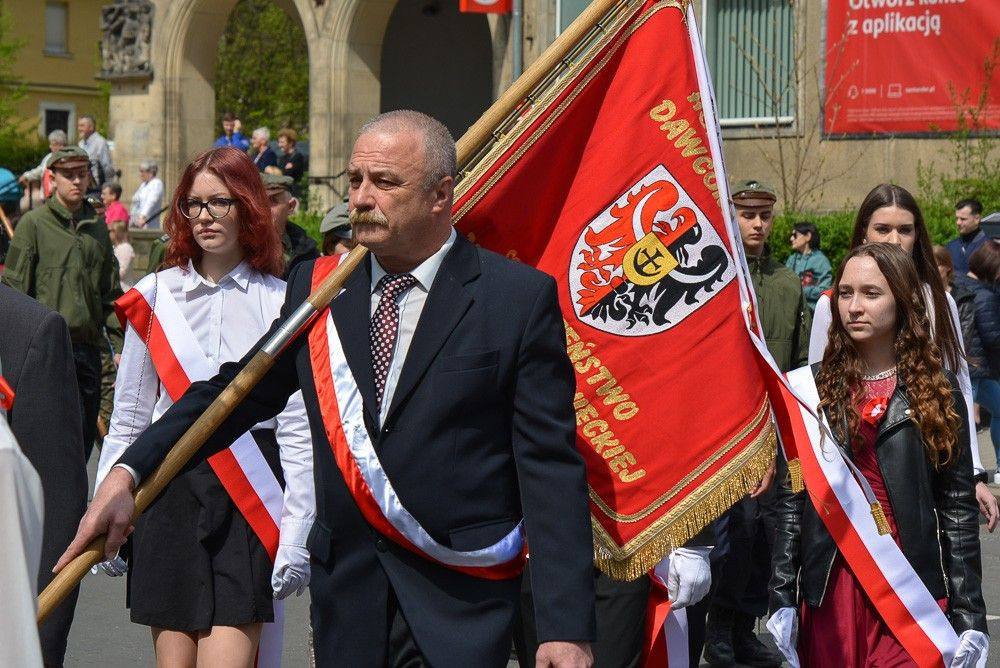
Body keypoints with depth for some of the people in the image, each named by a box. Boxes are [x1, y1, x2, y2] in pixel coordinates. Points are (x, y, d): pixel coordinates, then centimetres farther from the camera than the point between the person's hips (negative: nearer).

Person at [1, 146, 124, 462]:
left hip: (88, 345, 6)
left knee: (85, 435, 8)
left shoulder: (98, 227, 15)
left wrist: (120, 345, 10)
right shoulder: (34, 223, -1)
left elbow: (111, 295, 17)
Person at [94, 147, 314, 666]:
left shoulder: (280, 302, 0)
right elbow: (127, 418, 11)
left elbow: (297, 425, 0)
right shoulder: (154, 297, 7)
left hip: (249, 491, -2)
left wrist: (297, 533, -4)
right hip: (169, 487, 2)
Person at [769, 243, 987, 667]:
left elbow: (958, 509, 0)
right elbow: (790, 502, 3)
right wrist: (783, 600, -3)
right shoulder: (810, 388, 4)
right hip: (831, 586, 1)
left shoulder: (937, 391, 2)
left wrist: (969, 616, -5)